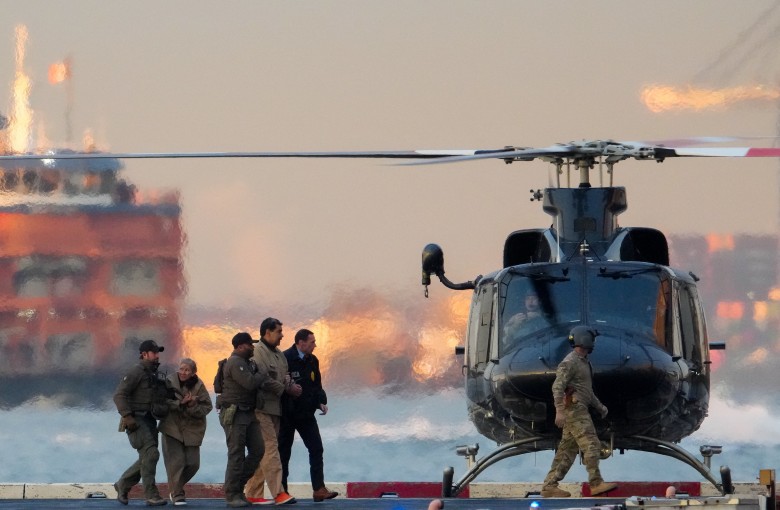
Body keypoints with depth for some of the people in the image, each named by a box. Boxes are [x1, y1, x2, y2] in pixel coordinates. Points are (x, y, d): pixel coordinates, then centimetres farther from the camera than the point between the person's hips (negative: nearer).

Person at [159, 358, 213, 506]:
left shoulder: (199, 386, -2)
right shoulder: (170, 381, -7)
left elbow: (207, 407, -5)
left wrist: (193, 406, -22)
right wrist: (180, 403, -23)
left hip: (192, 429, 3)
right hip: (172, 427, -3)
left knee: (193, 463, 3)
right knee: (176, 461, -11)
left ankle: (176, 487, 26)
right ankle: (177, 494, -2)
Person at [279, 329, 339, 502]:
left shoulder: (312, 361, 8)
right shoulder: (285, 359, -15)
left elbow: (317, 384, 16)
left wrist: (321, 401, 0)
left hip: (306, 415, 6)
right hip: (287, 415, -6)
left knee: (316, 449, -3)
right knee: (284, 453, 3)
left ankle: (319, 490, -4)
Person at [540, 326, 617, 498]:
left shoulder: (583, 362, 21)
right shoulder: (570, 362, -11)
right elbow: (558, 387, -20)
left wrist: (599, 407, 24)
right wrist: (559, 411, -28)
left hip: (579, 410, 10)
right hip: (574, 408, -10)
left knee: (567, 450, 6)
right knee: (590, 445, -14)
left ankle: (549, 486, 5)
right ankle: (596, 484, -17)